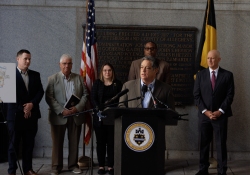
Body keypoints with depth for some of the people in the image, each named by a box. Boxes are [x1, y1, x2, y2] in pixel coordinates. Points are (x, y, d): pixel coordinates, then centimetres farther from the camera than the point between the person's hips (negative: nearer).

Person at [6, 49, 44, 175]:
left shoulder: (35, 75, 13)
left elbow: (40, 92, 6)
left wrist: (32, 104, -10)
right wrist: (21, 109, -11)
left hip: (31, 115, 4)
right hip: (15, 115, -4)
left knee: (29, 144, 8)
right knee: (14, 144, 2)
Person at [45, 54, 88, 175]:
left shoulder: (79, 78, 10)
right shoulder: (52, 79, 2)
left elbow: (85, 94, 7)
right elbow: (49, 97, -6)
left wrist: (78, 107, -9)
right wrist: (61, 110, -16)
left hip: (76, 115, 2)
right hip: (58, 115, -2)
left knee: (74, 142, 7)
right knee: (57, 142, 3)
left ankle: (73, 165, 18)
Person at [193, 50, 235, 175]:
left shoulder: (227, 75, 2)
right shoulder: (200, 75, 6)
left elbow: (230, 95, -2)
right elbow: (196, 95, 2)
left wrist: (220, 111, -11)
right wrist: (205, 111, -9)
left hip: (221, 115, -1)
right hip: (204, 114, 2)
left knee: (221, 143, 2)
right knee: (204, 143, 6)